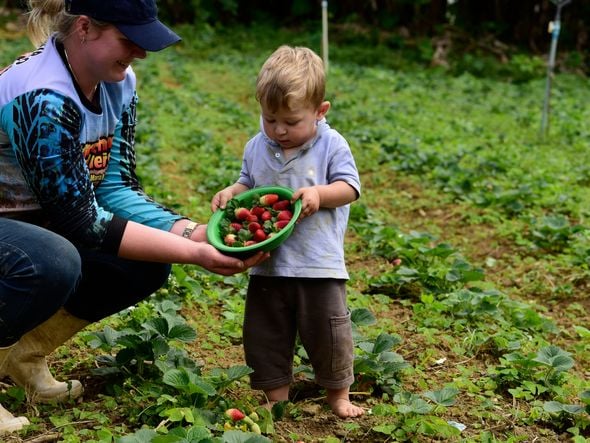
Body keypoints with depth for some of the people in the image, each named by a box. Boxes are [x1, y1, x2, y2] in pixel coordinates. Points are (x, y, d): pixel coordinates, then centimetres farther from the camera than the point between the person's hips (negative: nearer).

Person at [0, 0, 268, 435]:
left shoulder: (118, 83, -5)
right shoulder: (43, 98, -31)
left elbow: (116, 188, -5)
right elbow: (81, 220, -29)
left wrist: (195, 232, -20)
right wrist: (193, 253, -29)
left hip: (35, 223, 8)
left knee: (146, 266, -10)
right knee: (55, 264, -37)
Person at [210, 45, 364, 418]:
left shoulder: (332, 146, -6)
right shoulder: (257, 148, 5)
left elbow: (349, 188, -8)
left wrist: (319, 193, -24)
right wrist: (232, 191, -3)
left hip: (319, 264, -4)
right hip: (267, 264, 4)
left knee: (327, 329, 4)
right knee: (265, 333, 10)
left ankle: (338, 394, 24)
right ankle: (275, 397, 25)